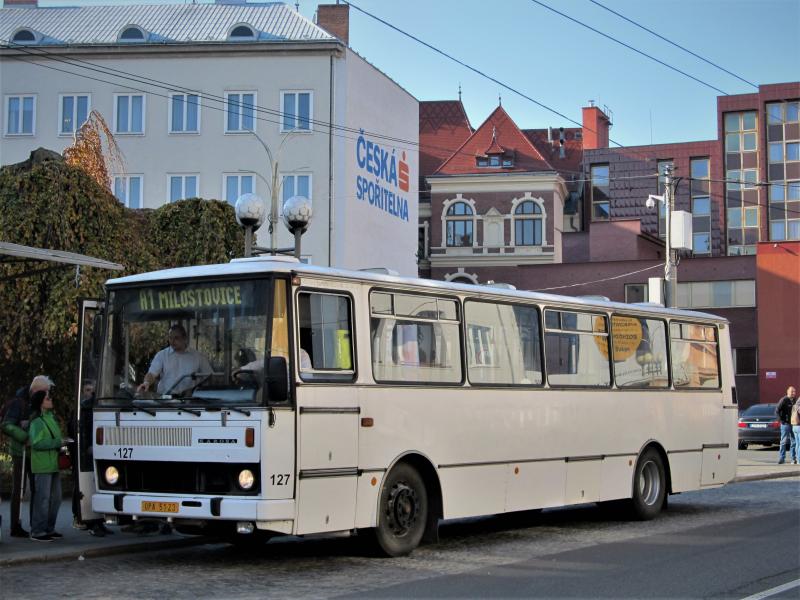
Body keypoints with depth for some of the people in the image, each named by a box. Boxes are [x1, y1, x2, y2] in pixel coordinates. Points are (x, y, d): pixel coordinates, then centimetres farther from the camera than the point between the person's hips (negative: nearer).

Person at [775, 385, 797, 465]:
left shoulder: (795, 401, 9)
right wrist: (781, 420, -13)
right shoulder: (784, 400, -8)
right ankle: (781, 458, 2)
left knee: (794, 442, 7)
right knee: (784, 441, -2)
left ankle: (793, 458, 13)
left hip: (794, 424, 6)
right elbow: (777, 411, -12)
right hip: (786, 424, -6)